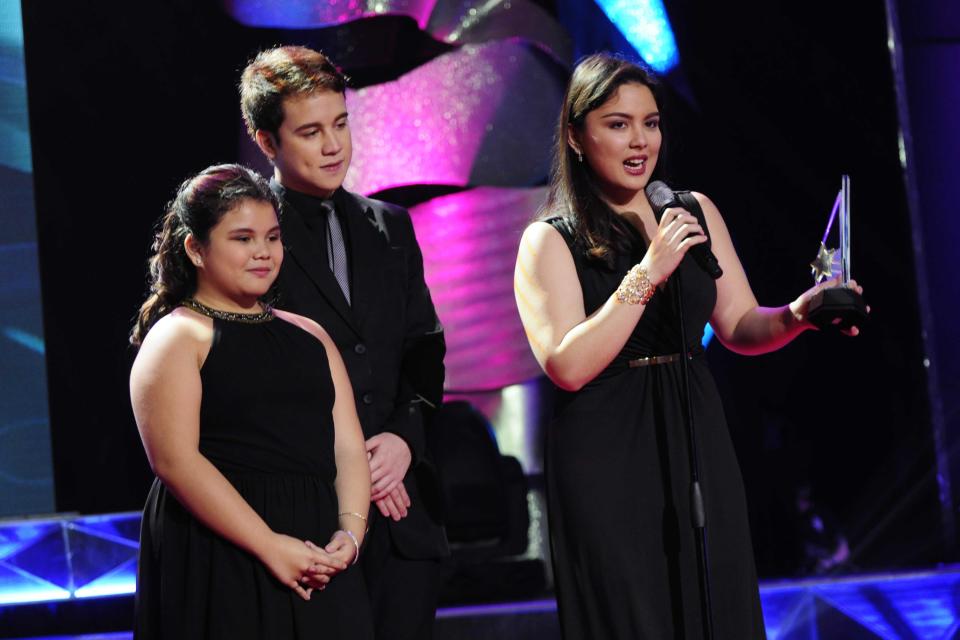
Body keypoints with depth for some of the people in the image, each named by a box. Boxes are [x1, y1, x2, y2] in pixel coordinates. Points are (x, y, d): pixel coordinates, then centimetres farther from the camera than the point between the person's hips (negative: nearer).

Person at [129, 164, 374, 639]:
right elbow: (175, 459, -14)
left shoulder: (308, 336, 17)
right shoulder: (176, 339, -2)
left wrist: (350, 531, -8)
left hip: (315, 564, 5)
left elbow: (347, 446, 11)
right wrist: (271, 546, -18)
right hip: (218, 563, -5)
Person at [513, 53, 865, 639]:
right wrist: (648, 273, -20)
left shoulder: (695, 213, 9)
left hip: (699, 449, 4)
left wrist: (798, 316, -12)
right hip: (606, 466, -4)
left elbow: (740, 327, 9)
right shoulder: (549, 242, -4)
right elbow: (568, 366, -16)